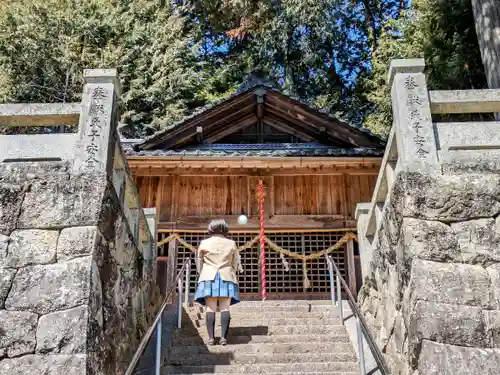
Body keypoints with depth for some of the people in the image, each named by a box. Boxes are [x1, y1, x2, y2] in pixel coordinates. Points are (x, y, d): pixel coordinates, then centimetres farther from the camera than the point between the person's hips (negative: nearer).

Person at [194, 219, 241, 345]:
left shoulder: (204, 243, 4)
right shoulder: (232, 244, 7)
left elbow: (199, 263, 10)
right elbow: (235, 264, 13)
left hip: (209, 278, -1)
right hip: (227, 278, 1)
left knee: (210, 308, -2)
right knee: (225, 308, -2)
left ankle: (211, 337, -8)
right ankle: (223, 337, -9)